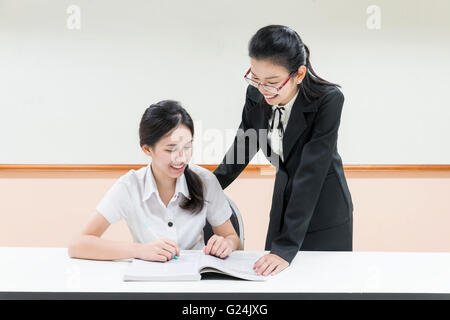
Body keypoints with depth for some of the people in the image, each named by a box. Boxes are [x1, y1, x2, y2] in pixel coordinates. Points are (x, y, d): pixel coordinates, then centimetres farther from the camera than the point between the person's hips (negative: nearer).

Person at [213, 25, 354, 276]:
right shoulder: (256, 95, -12)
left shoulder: (328, 99, -28)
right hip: (284, 202, 5)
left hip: (324, 212, -5)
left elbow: (311, 172, -32)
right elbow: (241, 149, 3)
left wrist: (286, 246, -35)